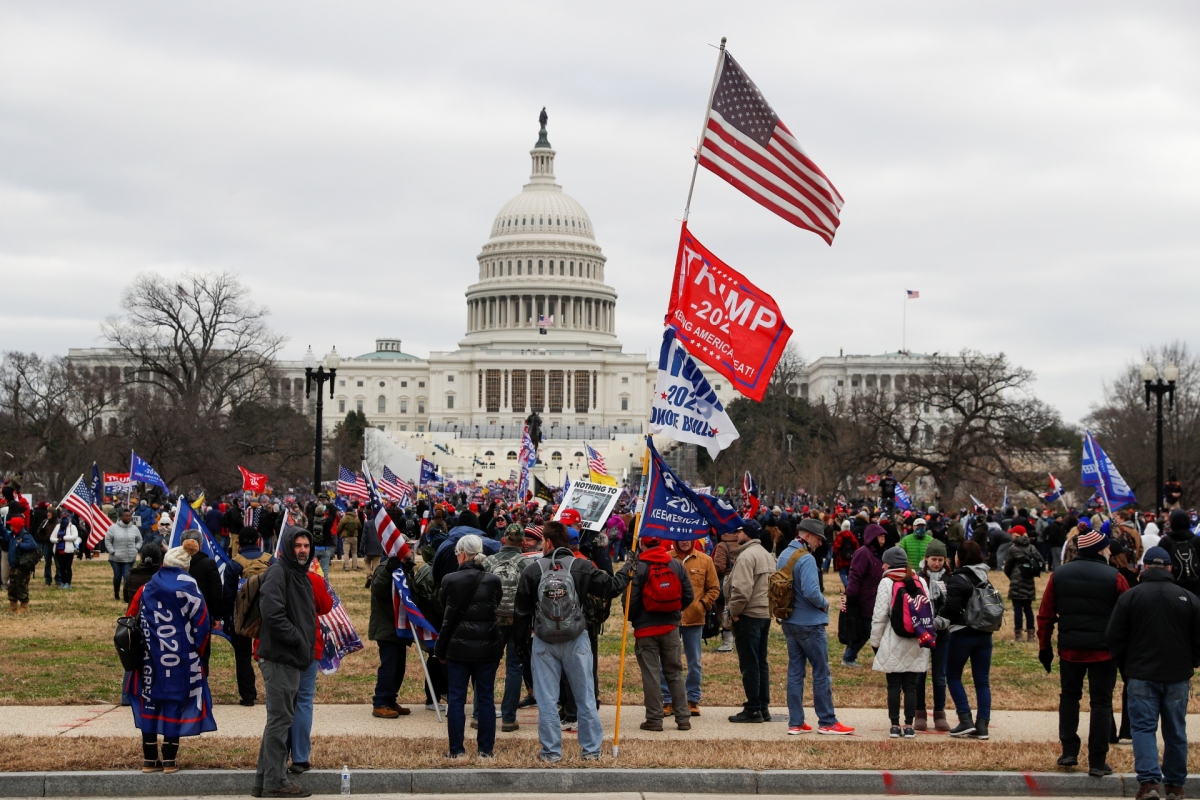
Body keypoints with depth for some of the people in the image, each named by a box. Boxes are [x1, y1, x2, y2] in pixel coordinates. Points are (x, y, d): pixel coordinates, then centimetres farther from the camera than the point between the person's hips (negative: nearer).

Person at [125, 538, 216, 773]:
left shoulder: (146, 590, 2)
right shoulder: (189, 590, -6)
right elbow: (202, 625, -6)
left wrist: (140, 652, 15)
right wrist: (197, 654, 7)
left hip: (150, 658, 2)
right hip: (181, 661, -2)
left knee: (150, 704, 10)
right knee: (175, 702, 5)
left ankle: (150, 758, 12)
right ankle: (169, 759, 6)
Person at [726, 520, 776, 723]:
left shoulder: (746, 556, -16)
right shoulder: (767, 555, 15)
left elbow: (742, 589, -24)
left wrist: (734, 611, -13)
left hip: (748, 615, -10)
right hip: (765, 613, 10)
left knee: (749, 664, -4)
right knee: (761, 663, 14)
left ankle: (753, 710, -2)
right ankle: (763, 707, 18)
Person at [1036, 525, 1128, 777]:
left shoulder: (1059, 575, 3)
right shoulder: (1114, 577, -7)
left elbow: (1045, 614, 4)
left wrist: (1044, 647, 13)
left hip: (1069, 649, 3)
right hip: (1103, 650, -3)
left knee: (1069, 696, 20)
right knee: (1101, 702, 5)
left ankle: (1069, 751, 14)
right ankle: (1097, 762, 4)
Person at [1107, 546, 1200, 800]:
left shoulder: (1129, 597, -6)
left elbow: (1114, 637, -2)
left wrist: (1124, 666, 12)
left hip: (1141, 675, -2)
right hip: (1178, 676, 2)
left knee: (1143, 727, 2)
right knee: (1175, 731, 11)